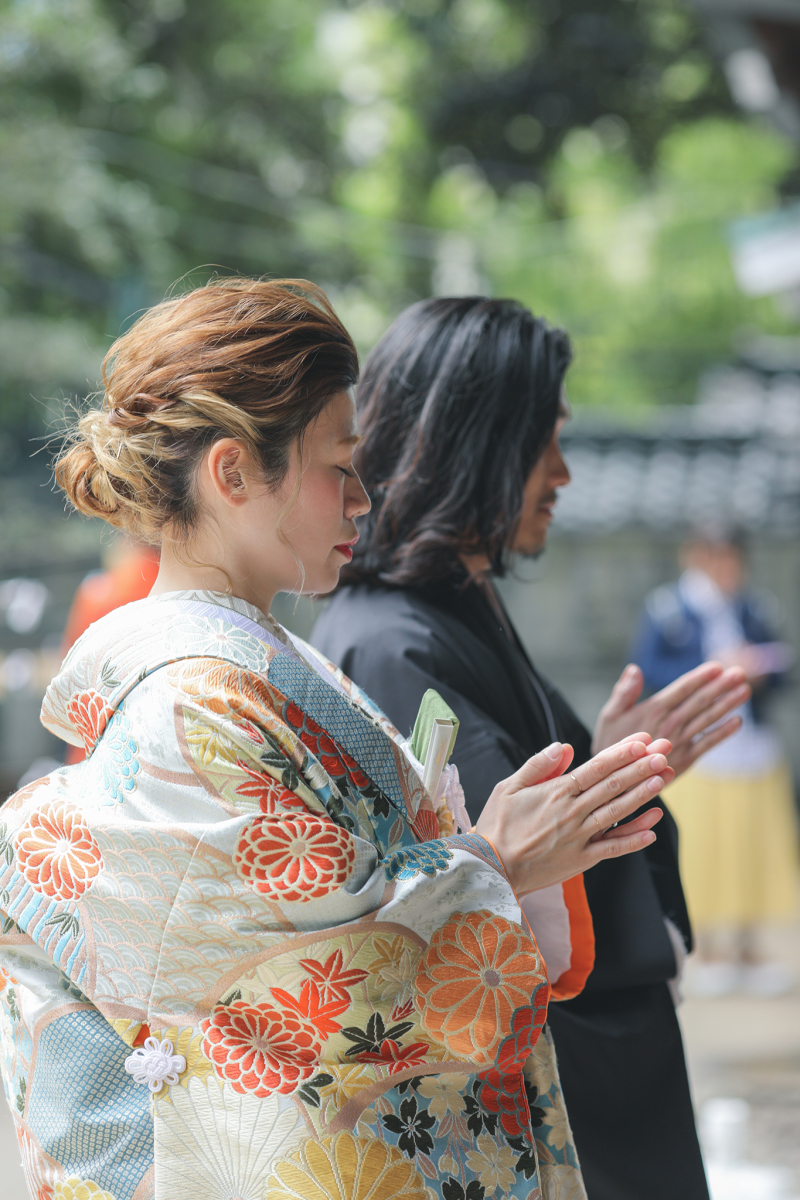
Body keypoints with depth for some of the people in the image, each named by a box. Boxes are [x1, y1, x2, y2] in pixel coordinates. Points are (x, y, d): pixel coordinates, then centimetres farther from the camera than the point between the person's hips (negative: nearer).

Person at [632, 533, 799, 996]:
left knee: (755, 850, 3)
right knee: (699, 849, -5)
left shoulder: (755, 609, 10)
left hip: (753, 746, 4)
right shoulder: (669, 608, -2)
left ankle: (749, 950, 13)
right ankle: (709, 950, 8)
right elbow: (646, 667, -9)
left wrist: (761, 674, -9)